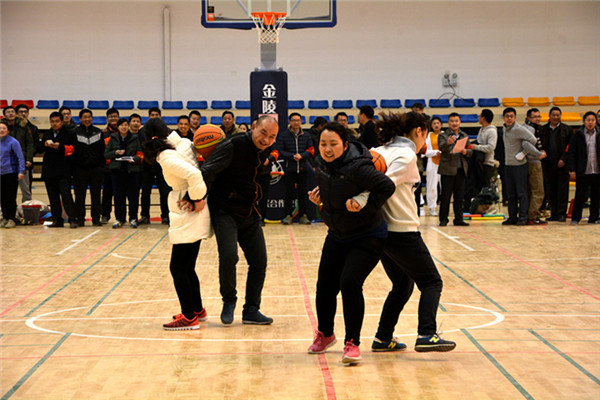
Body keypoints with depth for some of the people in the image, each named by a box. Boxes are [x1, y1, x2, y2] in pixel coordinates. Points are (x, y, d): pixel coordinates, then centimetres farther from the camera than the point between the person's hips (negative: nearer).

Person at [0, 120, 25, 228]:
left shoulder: (13, 142, -9)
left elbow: (20, 157, -11)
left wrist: (21, 171, -18)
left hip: (11, 173, -6)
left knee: (11, 197, -4)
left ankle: (12, 219, 2)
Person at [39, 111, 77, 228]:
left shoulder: (68, 134, 1)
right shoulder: (47, 135, 17)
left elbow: (71, 149, -10)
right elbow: (39, 149, 10)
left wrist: (59, 147, -22)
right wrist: (45, 145, -11)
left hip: (63, 171, -5)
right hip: (49, 170, 5)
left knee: (66, 195, -12)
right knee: (53, 197, 7)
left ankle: (73, 219, -12)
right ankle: (57, 220, 12)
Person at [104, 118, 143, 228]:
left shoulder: (135, 138, 6)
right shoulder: (113, 139, 9)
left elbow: (140, 155, 4)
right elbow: (106, 155, 7)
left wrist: (133, 159, -16)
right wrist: (115, 152, -11)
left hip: (131, 170, -1)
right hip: (117, 170, 1)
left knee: (133, 196, -3)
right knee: (118, 196, 1)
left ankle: (133, 218, 8)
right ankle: (119, 219, 10)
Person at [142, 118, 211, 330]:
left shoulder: (167, 158, -19)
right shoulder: (185, 144, 6)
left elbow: (194, 175, -31)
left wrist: (198, 199, -18)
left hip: (187, 215, -9)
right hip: (193, 217, 9)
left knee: (178, 268, -3)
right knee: (187, 268, 19)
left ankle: (189, 318, 1)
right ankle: (197, 310, 31)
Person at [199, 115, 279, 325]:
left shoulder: (265, 151, 6)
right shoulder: (233, 145, -17)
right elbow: (208, 171, -28)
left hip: (250, 215, 7)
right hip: (225, 211, -7)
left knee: (259, 262, 4)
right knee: (228, 256, -22)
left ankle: (251, 310, 18)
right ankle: (228, 301, 4)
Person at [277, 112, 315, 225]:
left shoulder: (306, 136, 8)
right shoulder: (283, 135, 0)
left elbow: (311, 151, 5)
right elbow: (279, 151, -4)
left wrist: (301, 155, -13)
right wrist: (292, 156, -16)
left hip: (303, 168, 2)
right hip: (289, 168, -2)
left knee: (302, 192, 6)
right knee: (289, 193, 1)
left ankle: (303, 216, 12)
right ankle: (288, 215, 8)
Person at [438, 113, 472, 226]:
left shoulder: (465, 136, 16)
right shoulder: (443, 135, 2)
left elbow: (470, 151, 14)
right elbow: (441, 147, -17)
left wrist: (466, 152, -9)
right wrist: (448, 142, -38)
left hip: (461, 170, 4)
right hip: (448, 170, -4)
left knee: (459, 196, 7)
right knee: (445, 196, -2)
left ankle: (458, 219, 13)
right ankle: (443, 219, 4)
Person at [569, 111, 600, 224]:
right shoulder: (578, 135, 0)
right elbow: (571, 152, 1)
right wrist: (572, 170, -5)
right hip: (582, 172, -2)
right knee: (580, 195, -1)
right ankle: (575, 218, 10)